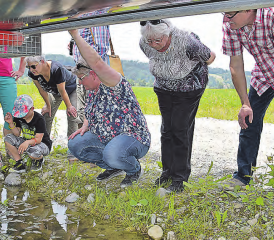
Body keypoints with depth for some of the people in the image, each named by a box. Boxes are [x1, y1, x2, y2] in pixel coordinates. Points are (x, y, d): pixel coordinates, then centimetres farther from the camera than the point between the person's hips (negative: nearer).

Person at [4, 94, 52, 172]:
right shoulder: (18, 117, -4)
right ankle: (20, 163, -7)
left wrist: (28, 142, -45)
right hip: (27, 142, 6)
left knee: (33, 152, -40)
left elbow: (38, 139, -24)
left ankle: (39, 159, 1)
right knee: (8, 138, -14)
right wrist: (11, 123, -20)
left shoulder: (39, 119, -21)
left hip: (43, 144, -6)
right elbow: (17, 134, -4)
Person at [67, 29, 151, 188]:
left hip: (133, 138, -9)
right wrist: (85, 127, 7)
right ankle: (113, 167, 12)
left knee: (111, 154, -39)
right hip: (104, 138, 10)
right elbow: (90, 114, 29)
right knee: (75, 145, -1)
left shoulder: (112, 85, -18)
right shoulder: (92, 92, 12)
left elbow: (96, 62, -35)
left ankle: (134, 169, -1)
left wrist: (75, 35, -34)